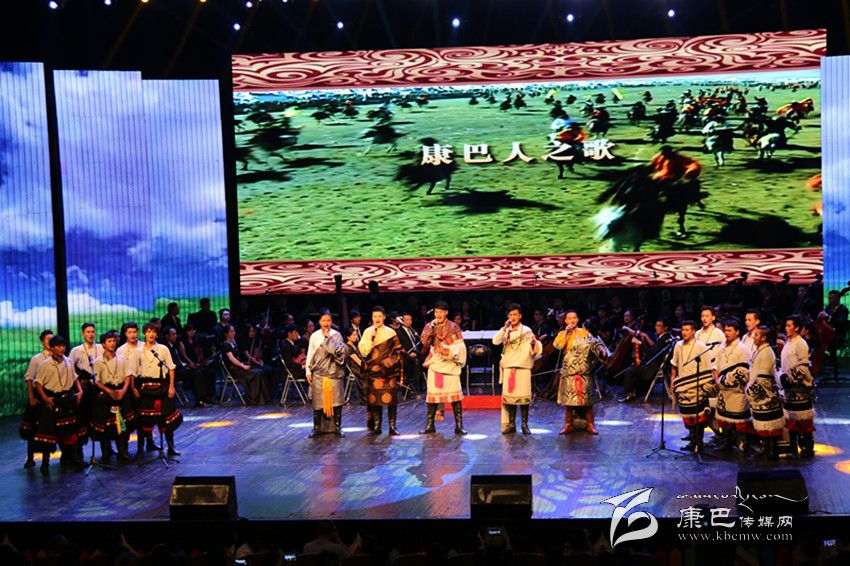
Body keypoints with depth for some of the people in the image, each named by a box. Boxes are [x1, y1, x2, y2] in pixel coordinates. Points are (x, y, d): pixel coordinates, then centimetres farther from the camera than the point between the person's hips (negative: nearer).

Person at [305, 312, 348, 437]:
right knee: (318, 401, -1)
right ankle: (317, 428, 6)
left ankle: (337, 427, 8)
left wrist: (329, 337, -13)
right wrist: (308, 371, 4)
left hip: (334, 373, -1)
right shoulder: (314, 336, 6)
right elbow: (310, 355, 9)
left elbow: (339, 351, -12)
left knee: (336, 400, -2)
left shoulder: (336, 335, 1)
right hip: (318, 373, 1)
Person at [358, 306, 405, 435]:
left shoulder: (391, 332, 4)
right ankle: (376, 426, 10)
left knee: (391, 399, -1)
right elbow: (363, 351, -5)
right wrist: (371, 337, -13)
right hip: (373, 371, 0)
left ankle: (392, 426, 6)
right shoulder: (367, 332, 4)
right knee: (374, 399, 1)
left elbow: (398, 352, 9)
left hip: (389, 372, 0)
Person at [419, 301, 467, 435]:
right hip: (435, 364, 2)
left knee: (455, 395, -6)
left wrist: (448, 352, -14)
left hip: (450, 365, -2)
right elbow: (425, 343, -5)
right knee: (432, 395, 4)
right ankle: (430, 426, 12)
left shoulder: (454, 328, 3)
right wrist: (431, 328, -14)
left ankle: (459, 426, -3)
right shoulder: (429, 327, 9)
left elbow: (460, 347, -1)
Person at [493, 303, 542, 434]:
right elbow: (495, 341, -4)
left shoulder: (526, 331, 4)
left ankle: (525, 424, 2)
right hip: (508, 368, 3)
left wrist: (535, 343, -23)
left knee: (523, 396, -5)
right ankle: (511, 424, 9)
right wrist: (504, 328, -12)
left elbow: (536, 349, -1)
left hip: (523, 368, -3)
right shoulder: (506, 331, 12)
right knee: (509, 396, 2)